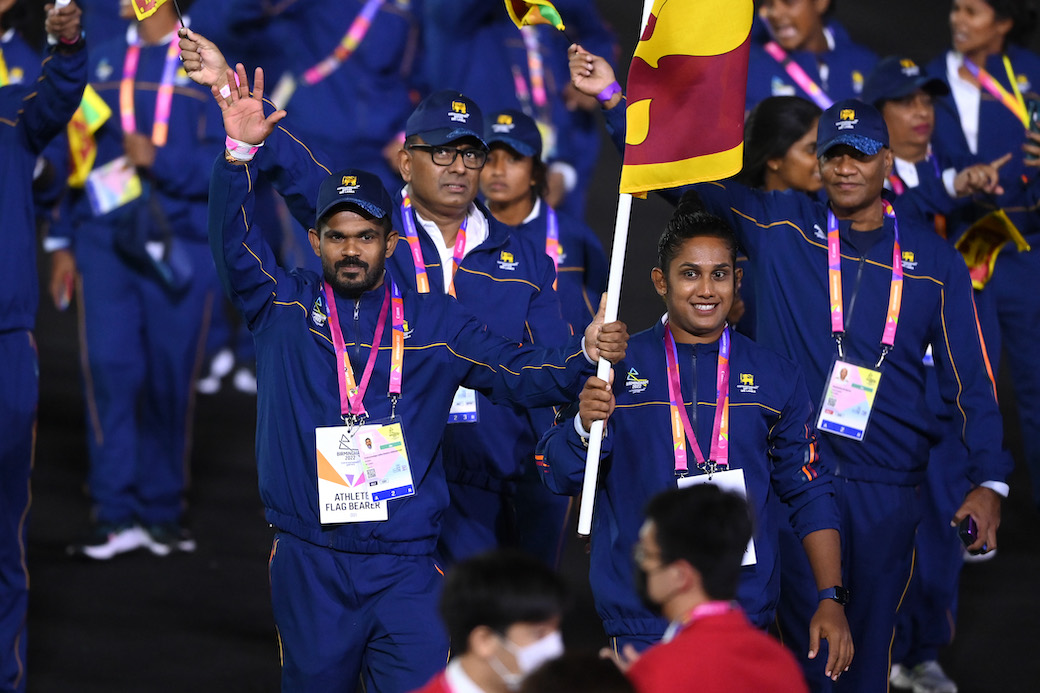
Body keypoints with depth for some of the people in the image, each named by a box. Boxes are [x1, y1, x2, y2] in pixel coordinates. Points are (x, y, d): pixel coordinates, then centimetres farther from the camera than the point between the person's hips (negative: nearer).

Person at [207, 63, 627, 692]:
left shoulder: (434, 322, 7)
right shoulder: (284, 309, 5)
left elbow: (521, 374, 5)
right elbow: (236, 249, -10)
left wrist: (584, 355, -16)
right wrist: (241, 152, -24)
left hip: (405, 568, 0)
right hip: (309, 567, 0)